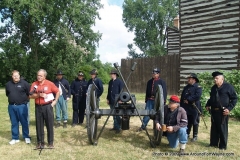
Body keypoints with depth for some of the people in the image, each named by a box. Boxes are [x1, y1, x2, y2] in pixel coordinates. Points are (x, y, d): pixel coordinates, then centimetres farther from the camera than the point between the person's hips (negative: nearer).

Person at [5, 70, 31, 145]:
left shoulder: (24, 83, -6)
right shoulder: (8, 84, 7)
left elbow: (29, 93, -2)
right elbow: (7, 94, 21)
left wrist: (24, 99, 1)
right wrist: (12, 98, 12)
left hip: (22, 106, -4)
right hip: (11, 106, 4)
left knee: (24, 122, 3)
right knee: (14, 123, 11)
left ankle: (26, 137, 16)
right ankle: (15, 138, 22)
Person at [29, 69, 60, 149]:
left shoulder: (49, 83, -5)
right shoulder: (34, 84, 2)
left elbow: (57, 92, 4)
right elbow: (31, 96, -2)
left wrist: (55, 101, -1)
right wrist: (39, 95, -17)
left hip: (48, 106, -2)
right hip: (38, 107, 3)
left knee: (49, 125, 3)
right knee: (39, 125, 8)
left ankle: (50, 142, 13)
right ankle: (40, 142, 19)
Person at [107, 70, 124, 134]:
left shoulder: (119, 81, -6)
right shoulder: (110, 82, 13)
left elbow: (121, 91, -8)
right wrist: (108, 99, 14)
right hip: (111, 101, 6)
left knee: (117, 115, -4)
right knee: (114, 114, 12)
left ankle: (118, 128, 5)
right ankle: (115, 126, 20)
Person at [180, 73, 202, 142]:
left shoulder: (198, 87, -6)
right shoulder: (186, 87, 15)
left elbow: (197, 96, -22)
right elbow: (182, 97, 16)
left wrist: (188, 100, -18)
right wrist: (181, 106, 11)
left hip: (194, 108, -6)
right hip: (186, 108, 6)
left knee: (195, 123, 5)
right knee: (187, 122, 14)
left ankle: (195, 136, 17)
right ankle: (187, 134, 27)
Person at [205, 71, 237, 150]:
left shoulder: (228, 86, -7)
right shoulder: (213, 88, 14)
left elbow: (234, 98, -7)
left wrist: (229, 108, -14)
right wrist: (207, 105, 10)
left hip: (222, 112, -6)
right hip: (214, 111, 6)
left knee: (223, 128, 2)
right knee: (214, 128, 12)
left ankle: (223, 145, 14)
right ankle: (213, 143, 23)